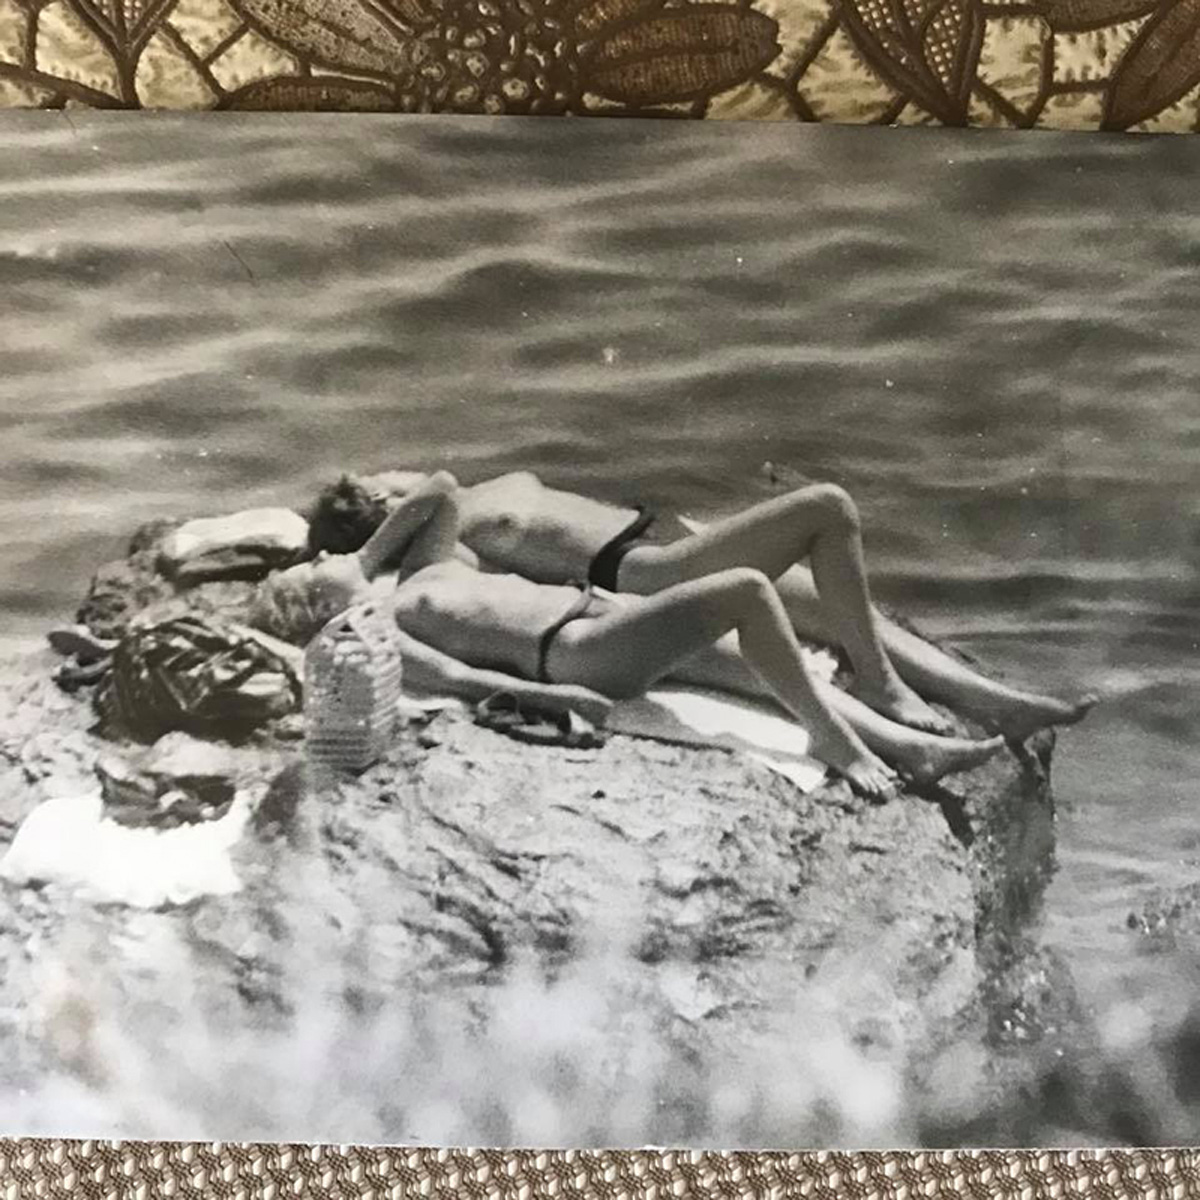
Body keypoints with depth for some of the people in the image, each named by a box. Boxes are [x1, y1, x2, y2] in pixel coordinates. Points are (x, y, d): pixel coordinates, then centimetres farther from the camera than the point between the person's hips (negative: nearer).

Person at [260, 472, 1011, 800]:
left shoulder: (421, 570, 23)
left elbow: (444, 491, 27)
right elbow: (447, 676, -15)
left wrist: (367, 559, 23)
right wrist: (539, 692, -20)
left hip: (604, 610, 9)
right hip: (579, 654, -9)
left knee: (765, 656, 4)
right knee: (747, 589, -18)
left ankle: (912, 747, 6)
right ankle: (834, 738, -9)